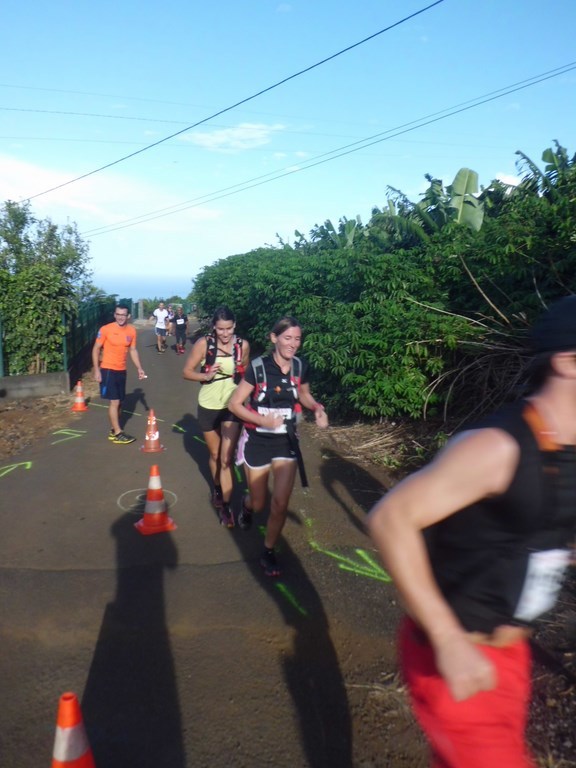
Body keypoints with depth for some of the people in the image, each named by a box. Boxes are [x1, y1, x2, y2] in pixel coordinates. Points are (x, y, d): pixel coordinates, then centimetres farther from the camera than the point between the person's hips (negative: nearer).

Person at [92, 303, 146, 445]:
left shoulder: (132, 331, 2)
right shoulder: (105, 329, -12)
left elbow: (132, 350, 12)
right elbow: (96, 349, -7)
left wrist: (139, 368, 4)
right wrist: (96, 370, -12)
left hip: (122, 370, 6)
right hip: (108, 369, -5)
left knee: (119, 402, 11)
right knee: (114, 401, -7)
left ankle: (113, 430, 24)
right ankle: (117, 434, 0)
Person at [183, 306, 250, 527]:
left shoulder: (243, 345, -9)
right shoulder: (204, 343, -13)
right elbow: (187, 372, -8)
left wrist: (241, 376, -9)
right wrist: (206, 376, -24)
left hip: (232, 406, -1)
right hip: (208, 406, 1)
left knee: (226, 458, -7)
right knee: (215, 454, 18)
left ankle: (225, 506, 2)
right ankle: (217, 489, 44)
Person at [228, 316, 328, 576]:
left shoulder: (300, 367, -6)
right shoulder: (258, 367, -17)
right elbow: (234, 404, -12)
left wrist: (317, 408, -8)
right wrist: (262, 420, -26)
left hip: (286, 441, 2)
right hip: (258, 440, -2)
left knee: (280, 503, -3)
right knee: (258, 504, 12)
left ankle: (268, 552, 21)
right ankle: (246, 505, 51)